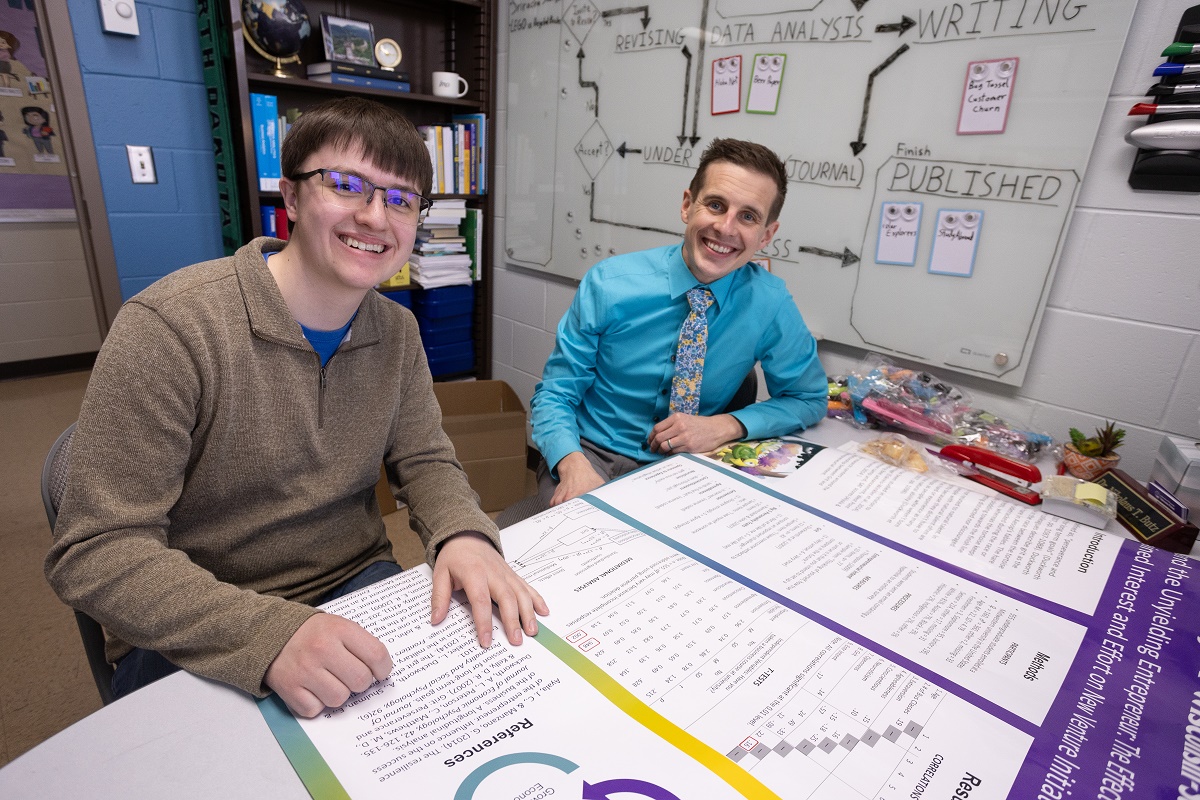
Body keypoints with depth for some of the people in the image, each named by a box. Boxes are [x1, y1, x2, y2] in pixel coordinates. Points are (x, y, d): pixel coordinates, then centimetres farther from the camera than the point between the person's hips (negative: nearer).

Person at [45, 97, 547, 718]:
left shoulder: (396, 331, 0)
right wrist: (266, 634, -34)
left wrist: (461, 533, -19)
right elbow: (95, 551, -18)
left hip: (359, 586, 5)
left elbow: (425, 461, 4)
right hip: (194, 641, -4)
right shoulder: (169, 326, -18)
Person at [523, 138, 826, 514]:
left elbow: (808, 398, 6)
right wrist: (573, 463, -27)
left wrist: (726, 425, -12)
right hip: (590, 455, -1)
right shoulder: (608, 283, -10)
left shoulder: (770, 303, -6)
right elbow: (555, 393, -5)